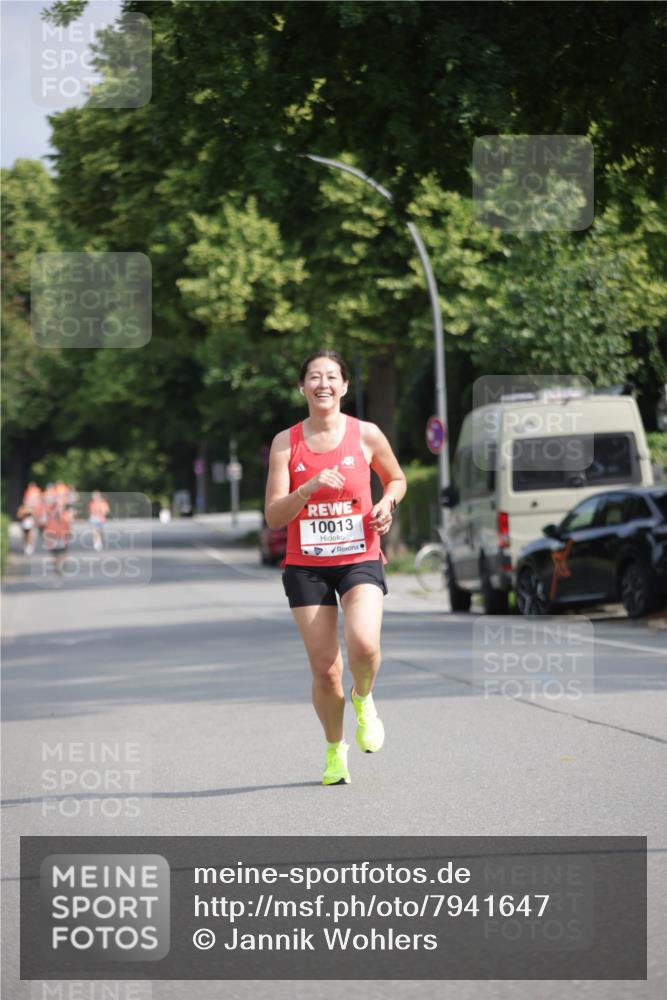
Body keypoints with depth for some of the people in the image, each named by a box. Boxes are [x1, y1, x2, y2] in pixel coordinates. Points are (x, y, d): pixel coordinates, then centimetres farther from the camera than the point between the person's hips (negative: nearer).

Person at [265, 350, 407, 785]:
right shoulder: (286, 442, -1)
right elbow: (274, 516, -5)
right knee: (324, 668, -1)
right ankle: (335, 749, 23)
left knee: (364, 644, -26)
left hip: (360, 559, -1)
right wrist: (308, 489, -21)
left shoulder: (366, 435, 0)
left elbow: (396, 478, 18)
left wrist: (388, 502, -3)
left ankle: (363, 700, 9)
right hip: (306, 566, 1)